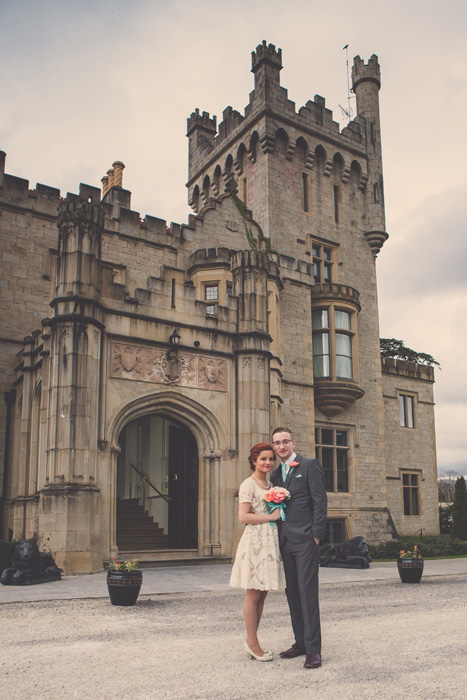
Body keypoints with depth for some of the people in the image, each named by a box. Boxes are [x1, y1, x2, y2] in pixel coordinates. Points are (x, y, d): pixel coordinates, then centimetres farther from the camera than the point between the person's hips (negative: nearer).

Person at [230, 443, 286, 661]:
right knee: (253, 593, -2)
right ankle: (252, 643, 7)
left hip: (270, 540, 8)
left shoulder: (270, 484, 16)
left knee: (262, 593, 10)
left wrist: (280, 512, 6)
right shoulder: (249, 484, -8)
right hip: (256, 539, -8)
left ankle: (251, 640, 18)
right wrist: (271, 516, -14)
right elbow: (243, 516, -16)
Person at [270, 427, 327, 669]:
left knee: (307, 593, -7)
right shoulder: (276, 474, 16)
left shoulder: (309, 465, -4)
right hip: (285, 541, 7)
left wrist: (316, 535, -13)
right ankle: (301, 642, 21)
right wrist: (277, 537, 10)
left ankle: (313, 649, -1)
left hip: (305, 540, -7)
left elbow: (320, 501, -8)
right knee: (292, 593, 11)